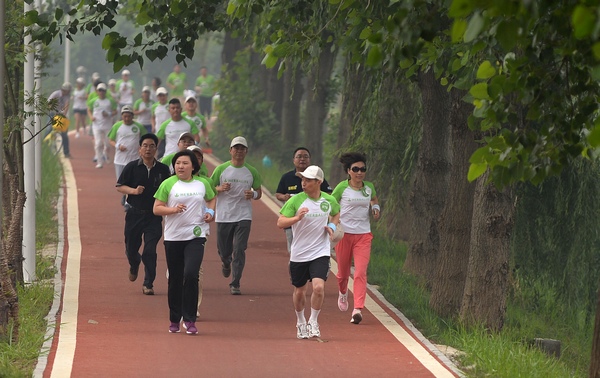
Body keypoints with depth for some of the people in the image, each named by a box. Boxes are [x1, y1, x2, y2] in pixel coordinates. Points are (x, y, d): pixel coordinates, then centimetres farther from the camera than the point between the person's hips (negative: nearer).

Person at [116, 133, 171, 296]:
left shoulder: (163, 169, 2)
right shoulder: (132, 167, -1)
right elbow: (119, 186, 1)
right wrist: (134, 191, -16)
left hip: (154, 216, -1)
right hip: (134, 214, 1)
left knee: (150, 251, -9)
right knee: (131, 248, 10)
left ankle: (148, 284, 1)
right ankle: (134, 264, 46)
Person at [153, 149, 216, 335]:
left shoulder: (203, 183, 6)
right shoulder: (168, 184, 1)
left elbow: (212, 198, 25)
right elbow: (156, 208, 0)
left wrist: (210, 211, 5)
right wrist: (173, 209, -17)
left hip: (195, 236, 0)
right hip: (173, 236, 0)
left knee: (191, 274, -17)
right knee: (175, 279, 7)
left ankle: (190, 320, -11)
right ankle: (175, 320, 21)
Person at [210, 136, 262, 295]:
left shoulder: (252, 171, 5)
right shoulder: (221, 169, 2)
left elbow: (259, 192, 14)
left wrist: (253, 194, -10)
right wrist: (220, 189, -16)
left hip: (243, 217, 0)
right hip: (224, 216, 0)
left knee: (239, 250, -11)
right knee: (223, 251, 9)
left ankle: (235, 284, -7)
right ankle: (226, 263, 46)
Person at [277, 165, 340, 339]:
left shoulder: (329, 200, 0)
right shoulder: (295, 200, -8)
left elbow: (337, 213, 23)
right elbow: (280, 222, -13)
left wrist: (332, 226, 3)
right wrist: (297, 218, -30)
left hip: (320, 253, 0)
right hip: (299, 254, 0)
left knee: (319, 287, -18)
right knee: (299, 291, 11)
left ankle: (313, 321, 3)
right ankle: (300, 322, 36)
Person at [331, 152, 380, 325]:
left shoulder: (369, 187, 4)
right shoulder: (342, 188, -6)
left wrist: (376, 208, 6)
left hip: (363, 235, 1)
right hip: (344, 233, -1)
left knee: (360, 273, -12)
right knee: (343, 271, 12)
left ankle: (358, 309, -19)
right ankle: (343, 293, 46)